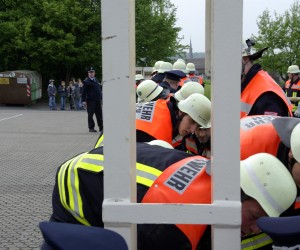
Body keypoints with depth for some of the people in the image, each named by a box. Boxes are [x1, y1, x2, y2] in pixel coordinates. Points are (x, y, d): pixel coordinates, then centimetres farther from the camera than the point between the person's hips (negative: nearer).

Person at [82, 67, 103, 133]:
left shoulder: (96, 80, 17)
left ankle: (101, 128, 18)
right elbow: (84, 92, -9)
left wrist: (101, 99, 17)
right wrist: (84, 101, -16)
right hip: (91, 100, -6)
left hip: (98, 100, 6)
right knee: (90, 115, -2)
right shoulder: (86, 81, -5)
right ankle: (91, 128, 5)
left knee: (99, 115, 10)